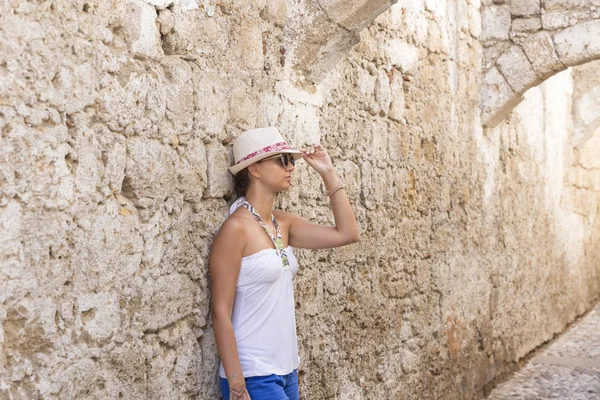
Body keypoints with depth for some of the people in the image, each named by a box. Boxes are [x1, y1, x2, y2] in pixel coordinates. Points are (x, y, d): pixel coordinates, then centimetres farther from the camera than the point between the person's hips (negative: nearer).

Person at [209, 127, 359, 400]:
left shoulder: (283, 224, 6)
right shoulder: (236, 227, -15)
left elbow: (347, 233, 7)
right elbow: (220, 313, -16)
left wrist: (328, 174, 3)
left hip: (287, 371, 8)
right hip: (253, 377, -7)